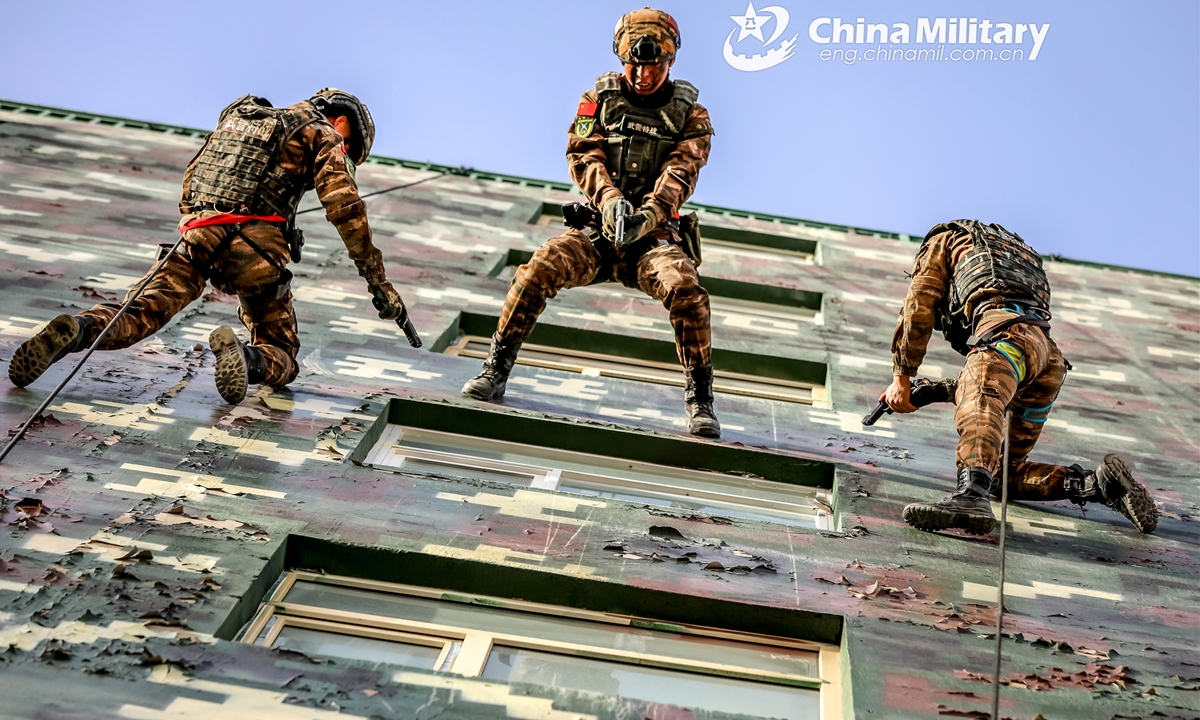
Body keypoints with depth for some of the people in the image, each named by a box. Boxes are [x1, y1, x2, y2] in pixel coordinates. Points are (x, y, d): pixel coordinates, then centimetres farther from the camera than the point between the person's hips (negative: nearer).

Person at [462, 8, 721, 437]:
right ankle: (496, 371, -12)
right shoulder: (600, 98, 9)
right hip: (597, 229, 1)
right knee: (538, 269, -26)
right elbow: (584, 156, -4)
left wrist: (649, 214, -29)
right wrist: (609, 198, -25)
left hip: (653, 235, 0)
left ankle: (700, 401, -17)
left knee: (685, 289, -31)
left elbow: (680, 172, -8)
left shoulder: (689, 114, 7)